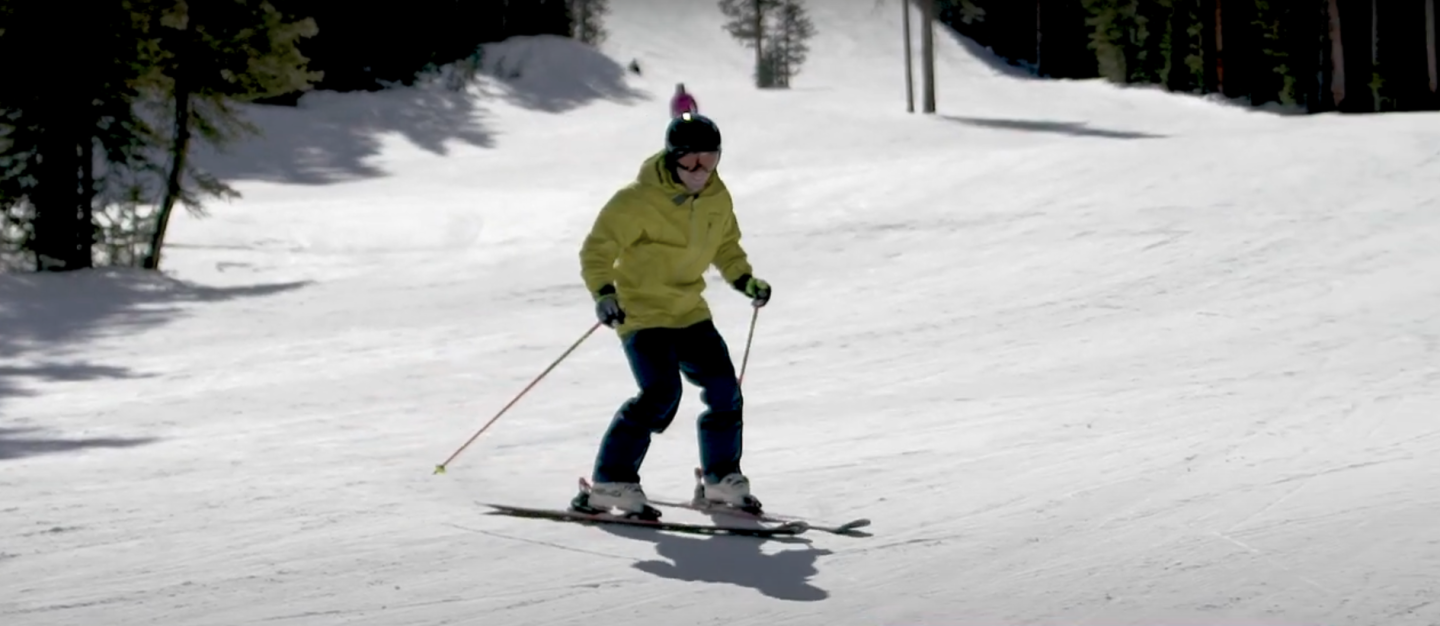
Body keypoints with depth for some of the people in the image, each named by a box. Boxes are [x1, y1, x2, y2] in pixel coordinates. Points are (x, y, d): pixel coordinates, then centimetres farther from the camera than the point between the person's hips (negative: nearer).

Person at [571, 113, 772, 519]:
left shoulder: (717, 199, 2)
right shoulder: (639, 199, -19)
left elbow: (725, 245, 20)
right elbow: (597, 249, -16)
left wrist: (744, 279, 4)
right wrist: (603, 292, -31)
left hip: (688, 312, 7)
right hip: (640, 311, -7)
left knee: (724, 390, 4)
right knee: (661, 394, -22)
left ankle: (720, 477, 24)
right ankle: (609, 483, -16)